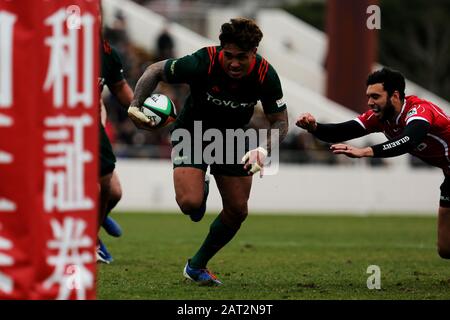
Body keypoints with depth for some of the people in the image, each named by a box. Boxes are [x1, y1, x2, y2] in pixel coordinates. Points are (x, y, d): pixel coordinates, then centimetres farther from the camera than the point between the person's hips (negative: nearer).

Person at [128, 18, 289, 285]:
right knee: (190, 203, -22)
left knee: (237, 210, 0)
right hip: (192, 131, -3)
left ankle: (197, 266, 22)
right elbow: (157, 70, -16)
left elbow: (280, 122, -13)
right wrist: (135, 105, -30)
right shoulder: (202, 63, -32)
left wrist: (263, 149, -33)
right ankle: (201, 189, 18)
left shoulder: (266, 76, -25)